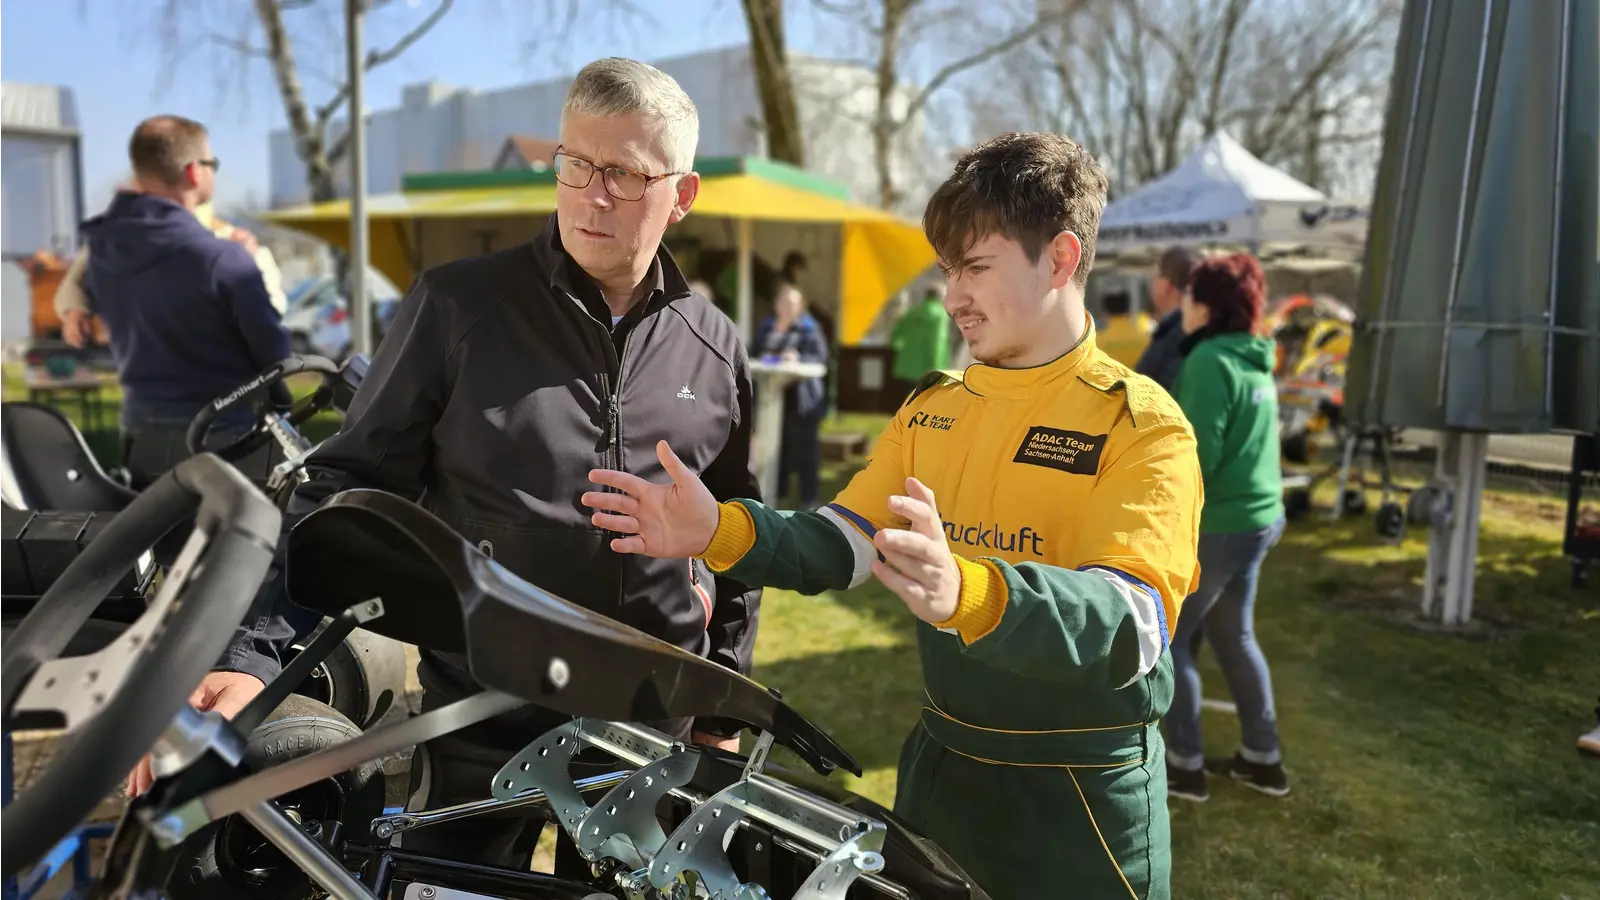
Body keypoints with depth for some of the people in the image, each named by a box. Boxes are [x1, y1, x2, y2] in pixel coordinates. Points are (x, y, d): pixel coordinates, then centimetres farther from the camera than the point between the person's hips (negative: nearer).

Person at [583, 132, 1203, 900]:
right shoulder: (930, 409, 5)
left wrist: (964, 592, -46)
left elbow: (1132, 627, -28)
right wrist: (722, 532, -21)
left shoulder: (1142, 426, -15)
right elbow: (836, 545, -2)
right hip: (939, 767, 5)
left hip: (1083, 799, -5)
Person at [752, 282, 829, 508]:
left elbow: (820, 357, -11)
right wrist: (765, 359, -7)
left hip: (801, 395, -5)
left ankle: (809, 496, 3)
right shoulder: (767, 325, 14)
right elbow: (756, 351, 14)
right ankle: (777, 490, 22)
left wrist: (798, 359, -27)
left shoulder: (809, 328, -1)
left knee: (803, 444, -3)